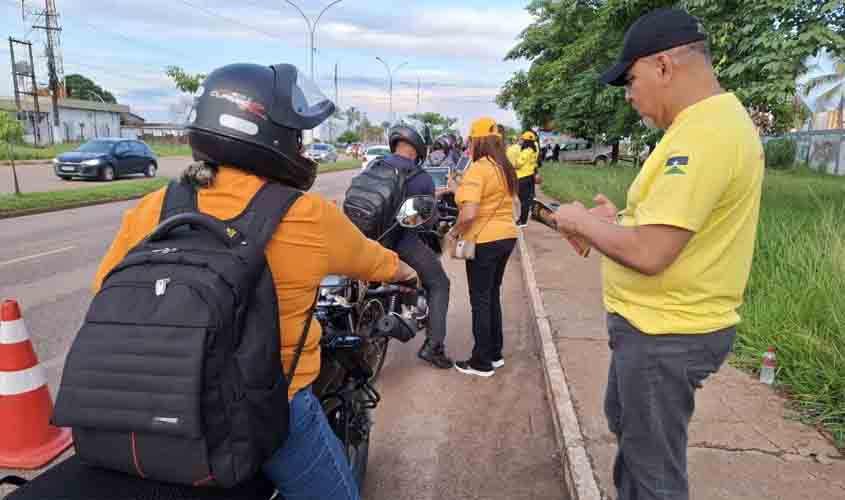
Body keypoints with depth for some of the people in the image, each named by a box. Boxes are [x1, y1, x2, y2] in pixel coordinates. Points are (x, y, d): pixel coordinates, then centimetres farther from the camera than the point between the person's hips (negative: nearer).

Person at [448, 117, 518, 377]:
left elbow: (468, 214, -27)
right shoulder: (506, 168, 9)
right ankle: (495, 353, 30)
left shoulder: (477, 169, -17)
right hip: (506, 236, 8)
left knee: (480, 301, 3)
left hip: (484, 241, -8)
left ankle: (482, 362, 14)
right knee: (493, 296, 19)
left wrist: (454, 232, -9)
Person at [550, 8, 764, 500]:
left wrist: (583, 222, -14)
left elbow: (648, 253, -30)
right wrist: (620, 217, 6)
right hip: (664, 321, 11)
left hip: (666, 333, -11)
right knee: (624, 421, 30)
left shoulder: (702, 132, -25)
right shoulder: (715, 119, 9)